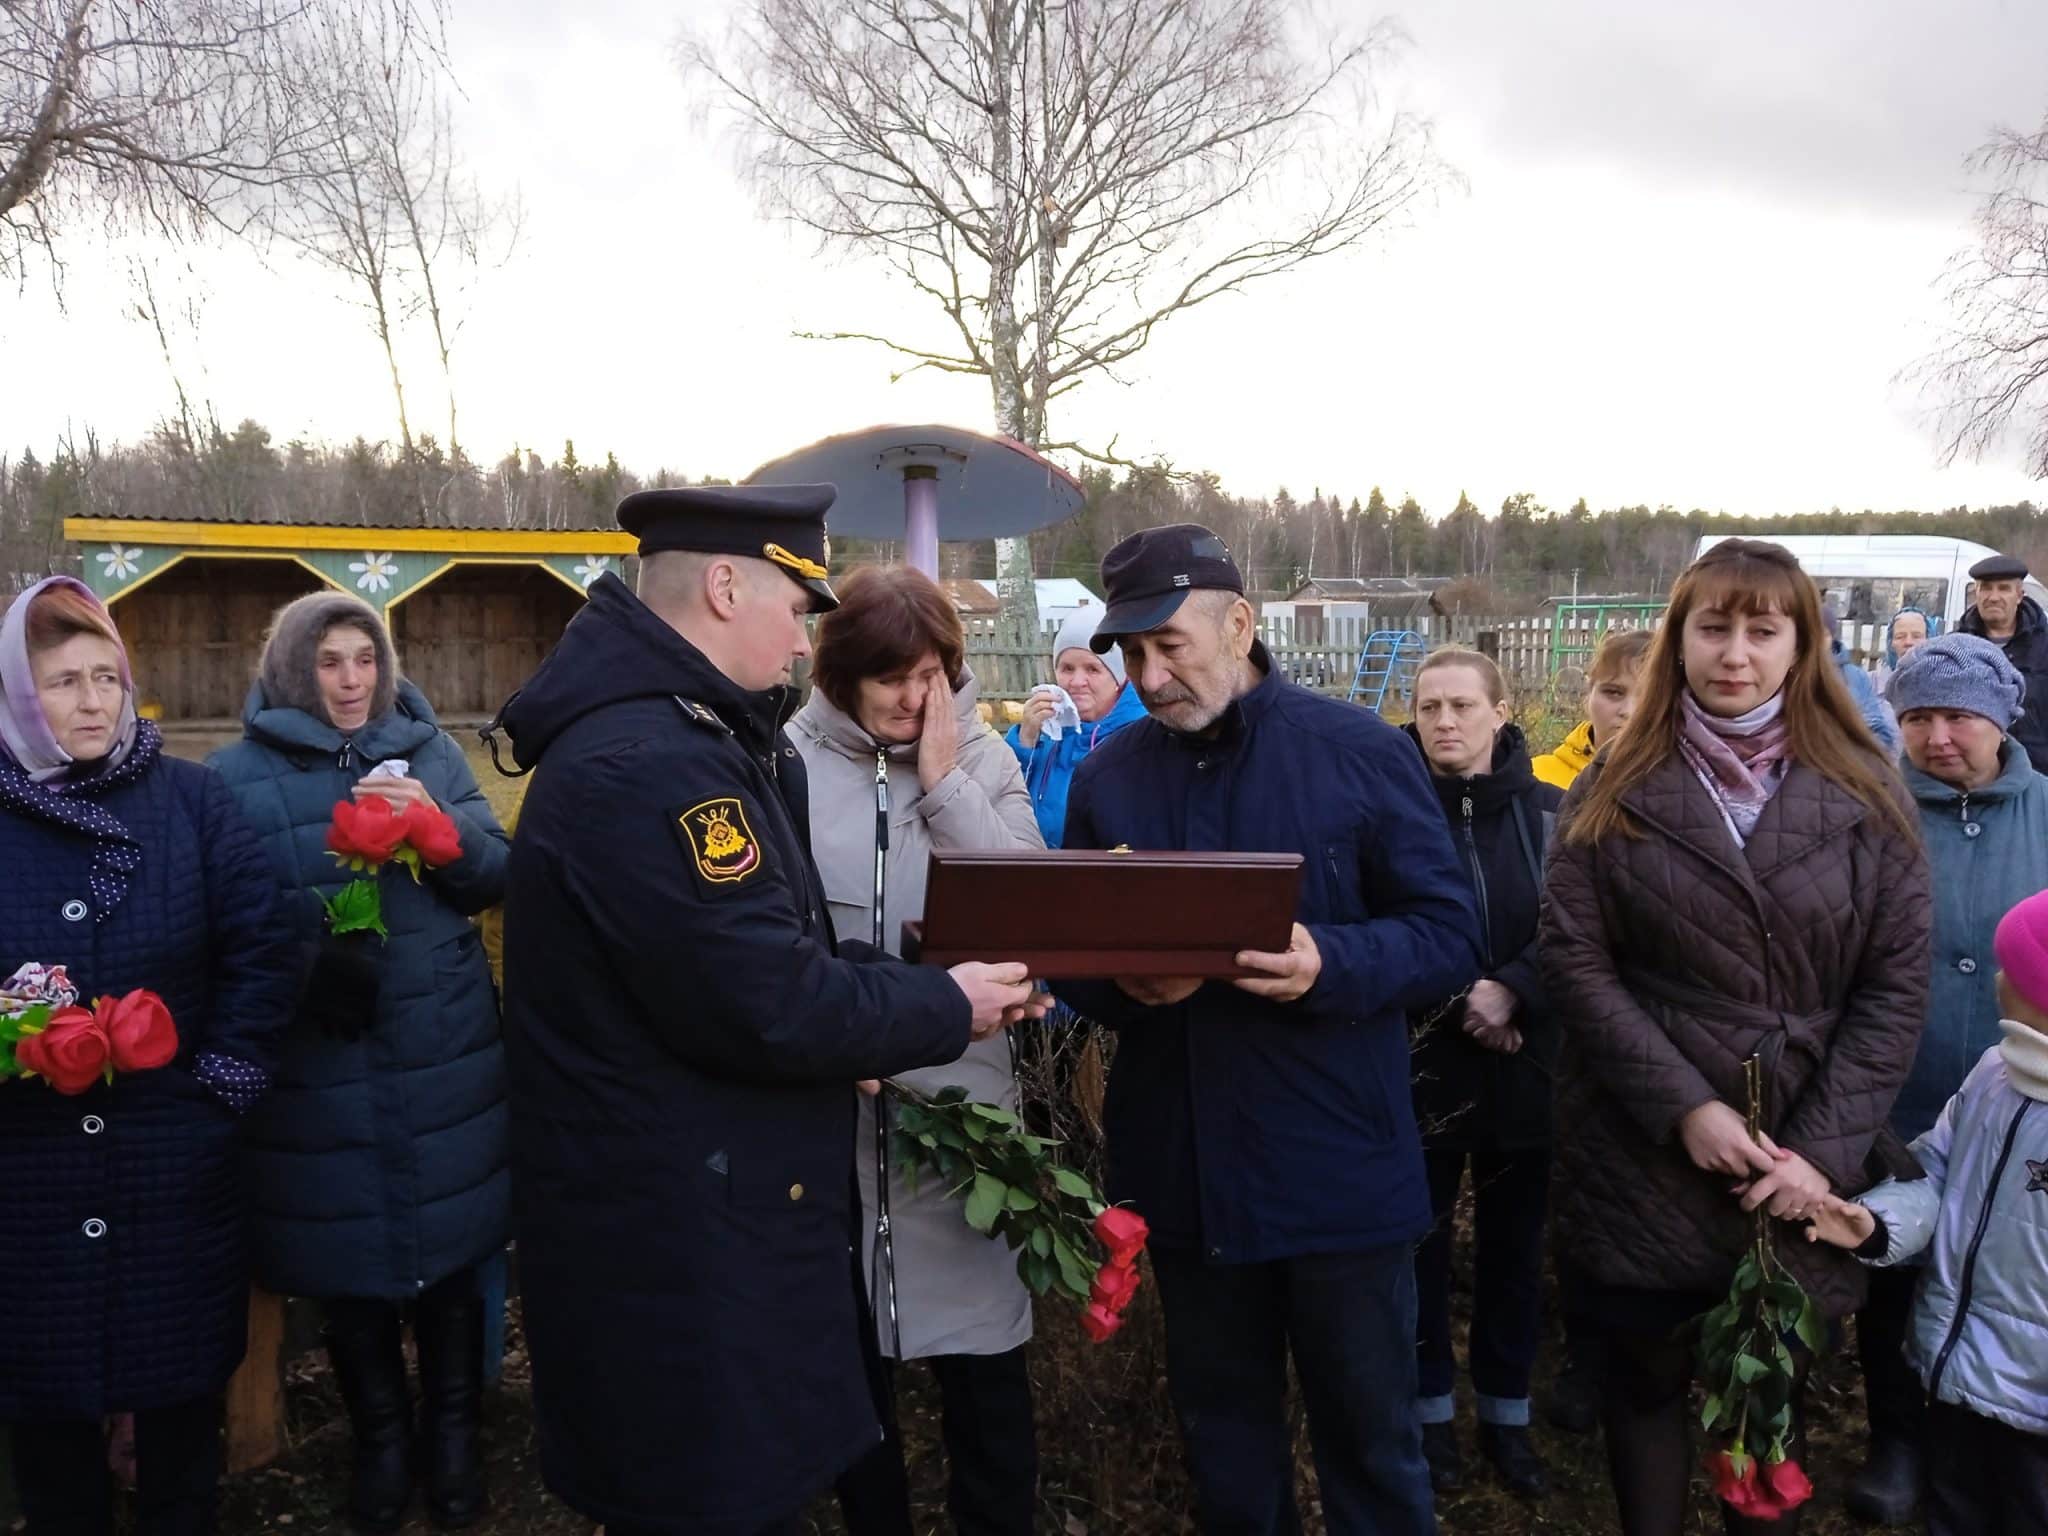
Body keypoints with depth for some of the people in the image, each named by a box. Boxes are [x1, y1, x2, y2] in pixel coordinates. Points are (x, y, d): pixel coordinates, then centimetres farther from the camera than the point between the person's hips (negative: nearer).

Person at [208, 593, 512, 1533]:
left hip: (443, 1059, 2)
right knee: (347, 1263, 12)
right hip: (318, 1069, -1)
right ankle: (380, 1440, 34)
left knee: (449, 1250, 12)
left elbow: (495, 878, 3)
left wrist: (441, 825, -16)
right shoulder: (239, 773, -1)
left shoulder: (429, 750, 6)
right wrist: (307, 970, -20)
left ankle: (452, 1432, 32)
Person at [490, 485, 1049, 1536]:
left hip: (713, 1216, 11)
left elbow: (784, 946, 13)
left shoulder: (689, 739, 11)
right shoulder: (648, 766, -25)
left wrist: (926, 987, 0)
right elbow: (770, 1004, -27)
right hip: (684, 1245, -10)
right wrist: (948, 1009, -12)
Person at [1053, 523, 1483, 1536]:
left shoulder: (1362, 751, -7)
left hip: (1339, 1165, -3)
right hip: (1182, 1167, 3)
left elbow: (1450, 935, -6)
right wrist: (1118, 982, -16)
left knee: (1369, 1433, 14)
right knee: (1220, 1426, 21)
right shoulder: (1105, 776, 3)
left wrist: (1331, 964, -25)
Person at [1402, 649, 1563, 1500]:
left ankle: (1508, 1412, 32)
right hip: (1420, 1066, -1)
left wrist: (1512, 992, -17)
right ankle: (1431, 1407, 30)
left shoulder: (1550, 812, -1)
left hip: (1525, 1069, 2)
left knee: (1514, 1246, 14)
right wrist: (1462, 1007, -15)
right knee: (1422, 1246, 11)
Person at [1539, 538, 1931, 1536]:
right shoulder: (1616, 791, -2)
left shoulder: (1866, 796, 0)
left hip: (1801, 1164, 1)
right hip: (1644, 1154, -1)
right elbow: (1573, 960, -8)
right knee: (1646, 1371, 13)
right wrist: (1683, 1105, -15)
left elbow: (1896, 986, -2)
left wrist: (1826, 1151, -10)